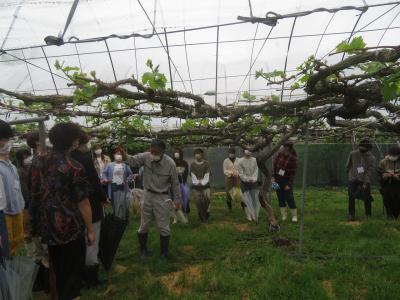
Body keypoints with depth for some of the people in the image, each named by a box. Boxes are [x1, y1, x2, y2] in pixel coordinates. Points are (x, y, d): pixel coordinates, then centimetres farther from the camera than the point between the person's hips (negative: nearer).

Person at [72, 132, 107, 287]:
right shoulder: (85, 159, -20)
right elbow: (95, 182, -19)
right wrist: (104, 198, -4)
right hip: (90, 206, -7)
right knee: (91, 243, 6)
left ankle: (82, 275, 35)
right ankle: (91, 278, 19)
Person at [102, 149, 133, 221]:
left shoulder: (125, 165, 8)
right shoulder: (110, 165, 8)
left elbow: (130, 174, 9)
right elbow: (104, 173, 10)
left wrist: (127, 180, -6)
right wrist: (105, 179, -7)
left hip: (122, 187, -1)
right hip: (113, 187, 1)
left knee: (122, 203, -9)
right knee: (115, 204, 6)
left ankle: (123, 220, 4)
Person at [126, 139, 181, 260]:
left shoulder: (170, 163, -18)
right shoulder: (146, 157, -12)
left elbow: (175, 183, -9)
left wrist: (177, 200, -6)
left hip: (162, 197, -3)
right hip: (148, 194, 3)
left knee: (163, 227, 6)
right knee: (144, 225, 14)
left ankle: (164, 252, 26)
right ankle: (143, 249, 36)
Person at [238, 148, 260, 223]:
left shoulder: (254, 160, -3)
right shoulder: (241, 161, -9)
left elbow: (256, 170, -4)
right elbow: (240, 173, -8)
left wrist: (253, 178, -20)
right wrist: (247, 179, -19)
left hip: (253, 182, 2)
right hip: (244, 183, -2)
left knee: (255, 198, 4)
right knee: (247, 199, -2)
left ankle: (255, 215, 18)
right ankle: (250, 216, 10)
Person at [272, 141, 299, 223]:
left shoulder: (293, 158, -14)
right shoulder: (279, 154, -4)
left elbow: (293, 172, -12)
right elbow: (274, 165, 2)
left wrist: (289, 184, -13)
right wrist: (273, 176, -5)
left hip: (287, 180, -4)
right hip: (277, 179, 4)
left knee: (289, 198, -3)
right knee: (280, 198, 8)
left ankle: (294, 216, 14)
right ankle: (283, 216, 19)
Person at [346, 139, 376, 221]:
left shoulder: (372, 158, -8)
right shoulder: (353, 154, -3)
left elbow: (370, 171, -12)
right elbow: (348, 165, 10)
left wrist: (366, 183, -18)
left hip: (365, 180, -1)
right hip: (353, 179, 1)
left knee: (367, 198, 3)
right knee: (351, 197, -4)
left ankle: (368, 215, 20)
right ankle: (351, 215, 6)